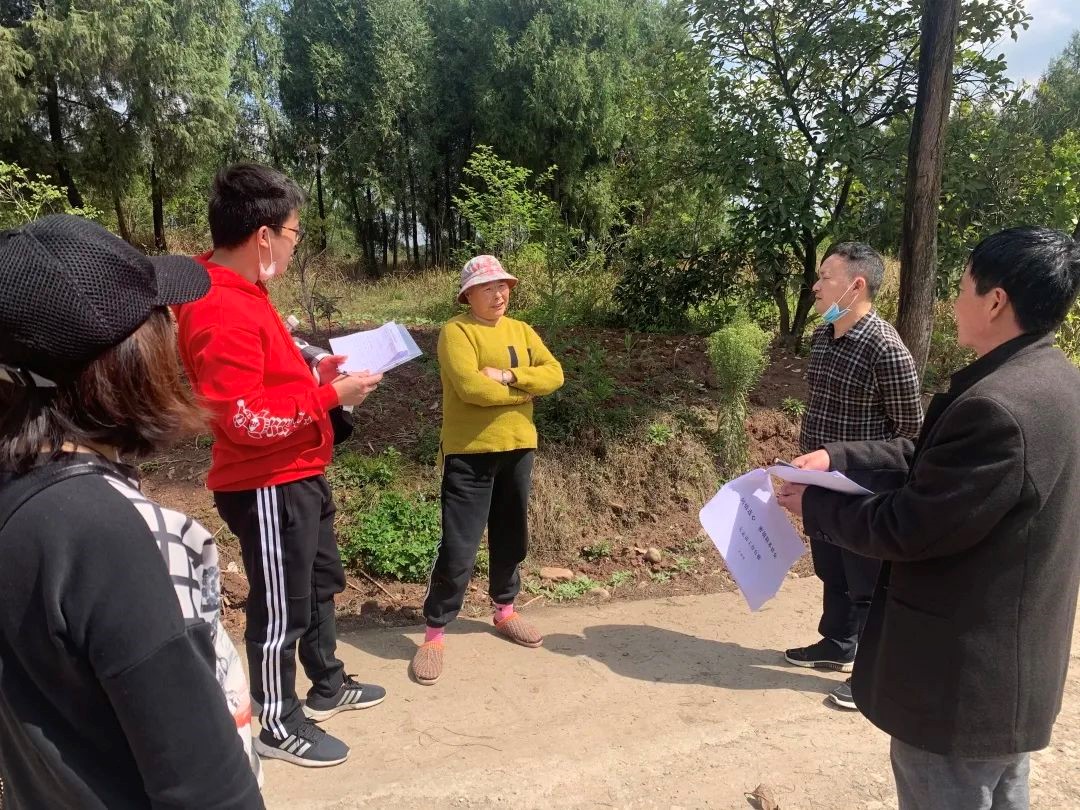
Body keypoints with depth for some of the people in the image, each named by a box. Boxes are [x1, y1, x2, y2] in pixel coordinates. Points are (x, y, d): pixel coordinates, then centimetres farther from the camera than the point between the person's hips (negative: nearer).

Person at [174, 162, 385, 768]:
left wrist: (314, 375, 5)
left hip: (300, 476, 10)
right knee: (281, 609, 7)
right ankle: (278, 724, 28)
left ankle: (328, 686, 43)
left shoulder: (242, 294, 9)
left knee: (322, 581, 23)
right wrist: (331, 395, -22)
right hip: (267, 487, -10)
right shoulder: (221, 313, -24)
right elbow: (245, 420, -27)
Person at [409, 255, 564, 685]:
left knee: (511, 538, 18)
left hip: (518, 449, 6)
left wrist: (509, 376, -17)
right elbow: (470, 388, -22)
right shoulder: (456, 331, -9)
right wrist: (524, 391, -10)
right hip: (470, 453, -6)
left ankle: (505, 611, 37)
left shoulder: (522, 331, 11)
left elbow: (554, 374, -1)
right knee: (458, 547, -5)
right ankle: (434, 634, 8)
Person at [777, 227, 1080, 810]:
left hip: (962, 680, -9)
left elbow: (907, 529, -25)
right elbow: (934, 460, 8)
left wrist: (814, 503, -10)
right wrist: (837, 458, 2)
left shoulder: (997, 406, -31)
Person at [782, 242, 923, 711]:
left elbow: (911, 428, -14)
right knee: (831, 569, 22)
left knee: (868, 579, 6)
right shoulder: (821, 336, 4)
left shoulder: (885, 348, -21)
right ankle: (837, 645, 41)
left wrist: (879, 479, -10)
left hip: (865, 485, -8)